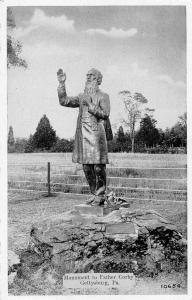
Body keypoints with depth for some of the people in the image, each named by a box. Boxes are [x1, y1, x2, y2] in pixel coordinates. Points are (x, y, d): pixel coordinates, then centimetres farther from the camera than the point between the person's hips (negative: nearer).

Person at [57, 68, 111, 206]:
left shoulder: (103, 96, 4)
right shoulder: (82, 96, 20)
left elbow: (105, 114, -8)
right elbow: (64, 101, 13)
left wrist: (90, 106, -12)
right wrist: (62, 84, 7)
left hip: (96, 134, -5)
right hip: (83, 135, 6)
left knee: (99, 167, -4)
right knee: (87, 167, 7)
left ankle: (101, 195, 7)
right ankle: (94, 193, 19)